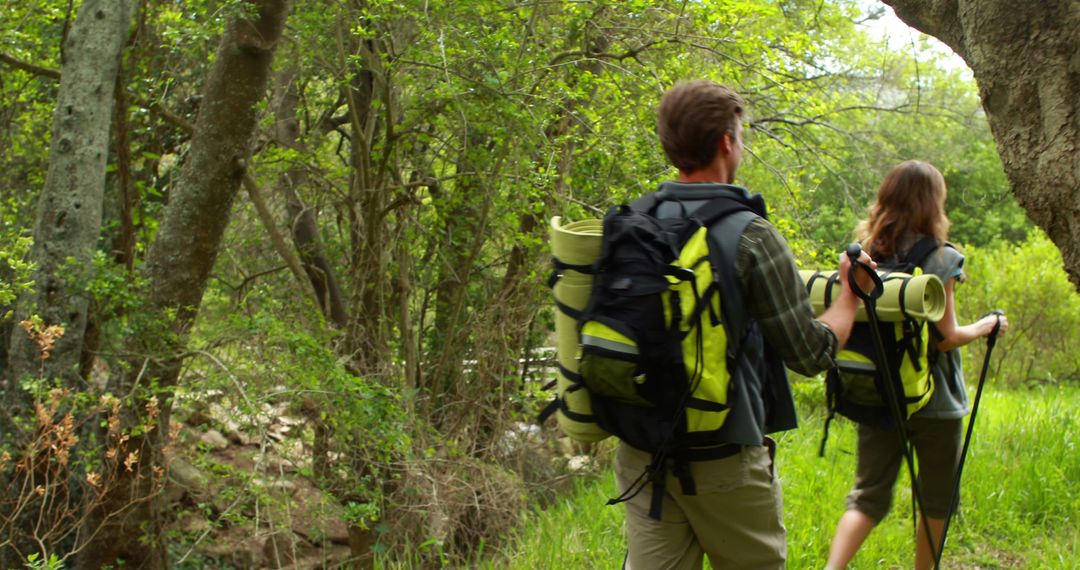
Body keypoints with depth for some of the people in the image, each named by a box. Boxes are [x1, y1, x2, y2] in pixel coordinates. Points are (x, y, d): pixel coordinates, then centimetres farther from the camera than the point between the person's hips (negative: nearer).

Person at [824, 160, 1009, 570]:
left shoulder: (863, 254, 2)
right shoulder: (938, 259, -12)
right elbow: (946, 336, -13)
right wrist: (984, 327, 3)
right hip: (932, 397, -4)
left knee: (868, 494, 7)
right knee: (935, 499, 14)